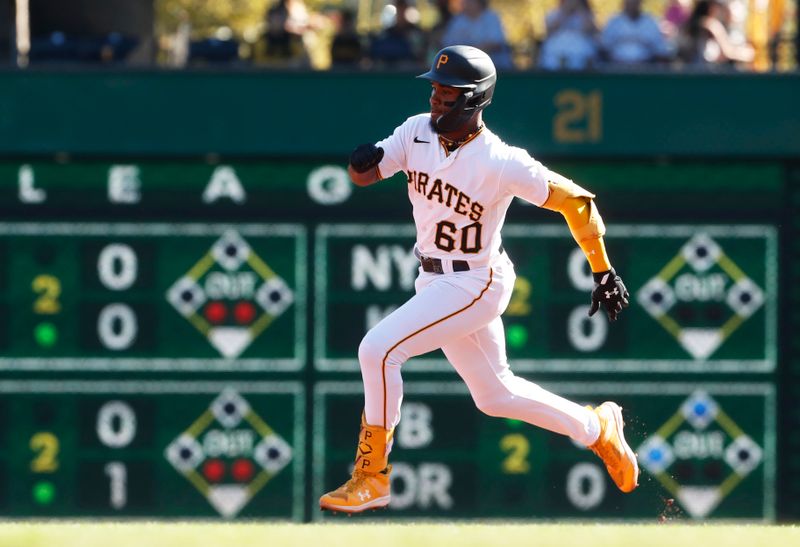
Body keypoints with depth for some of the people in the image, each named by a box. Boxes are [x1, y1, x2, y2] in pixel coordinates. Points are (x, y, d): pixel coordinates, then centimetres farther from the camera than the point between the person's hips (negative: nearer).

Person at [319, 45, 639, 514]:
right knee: (494, 394, 20)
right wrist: (365, 160, -29)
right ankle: (597, 429, 39)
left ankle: (372, 478, -9)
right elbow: (362, 175, -4)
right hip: (434, 281, 8)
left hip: (475, 285, -8)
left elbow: (575, 200, -17)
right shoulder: (419, 131, -5)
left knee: (379, 350, -20)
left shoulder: (500, 163, -23)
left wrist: (604, 273, -13)